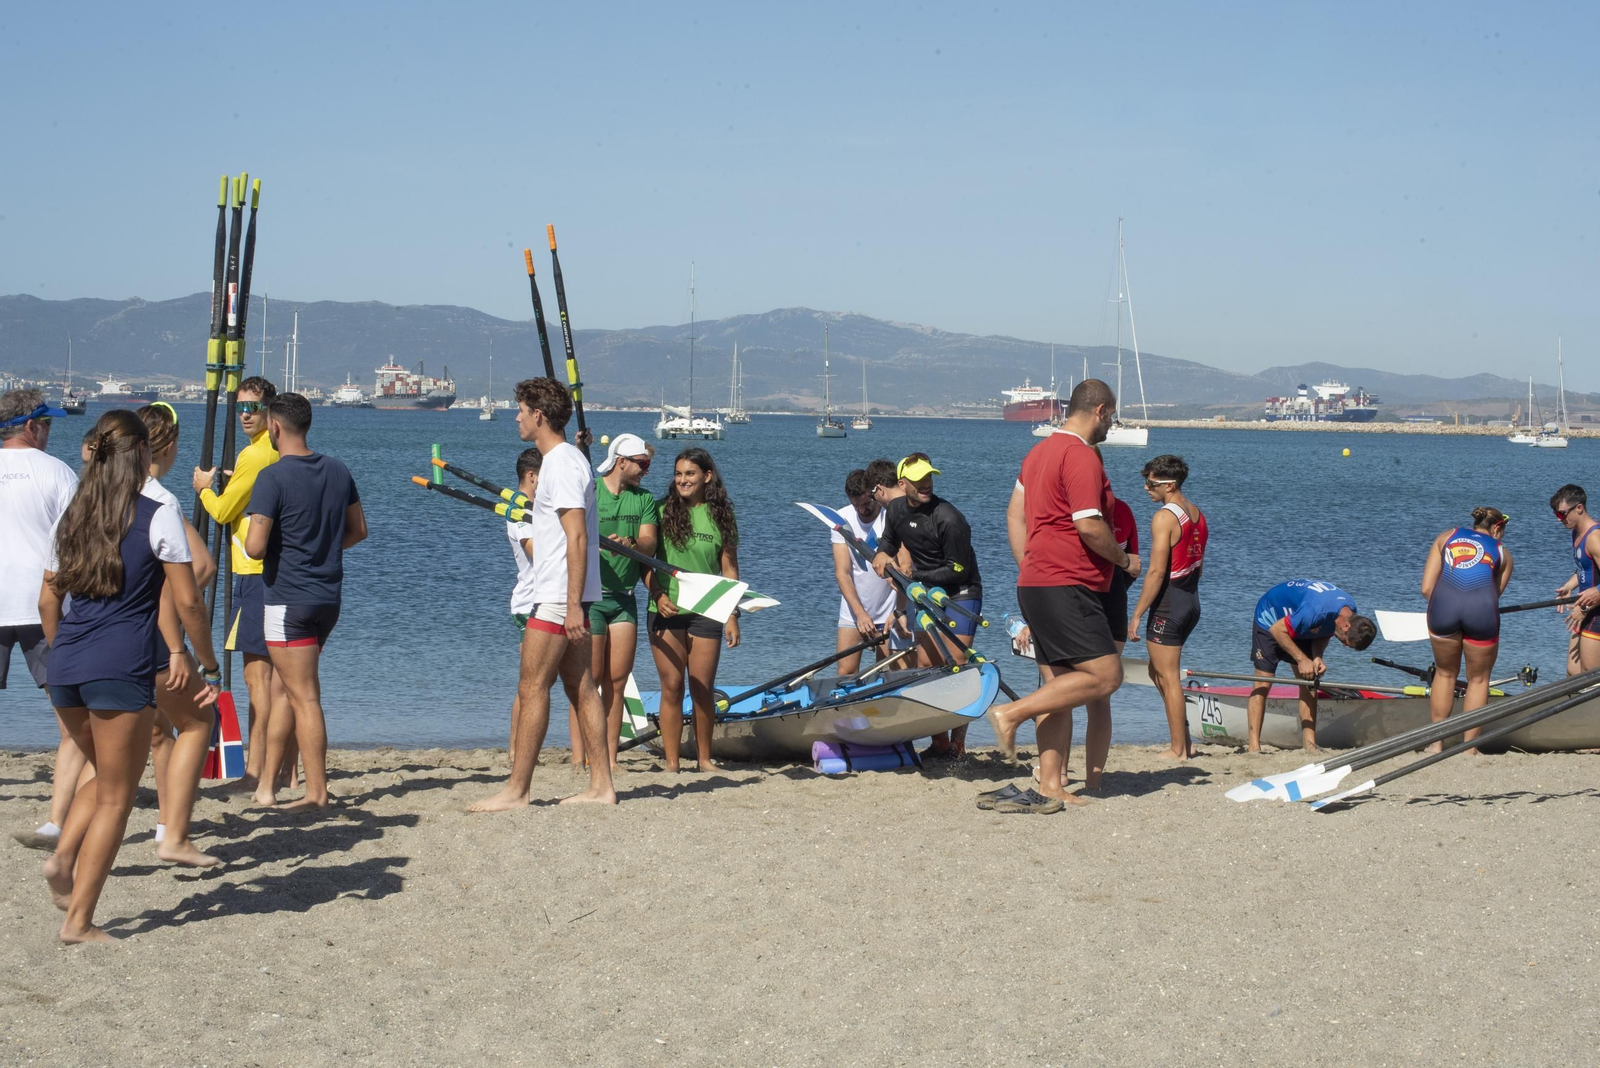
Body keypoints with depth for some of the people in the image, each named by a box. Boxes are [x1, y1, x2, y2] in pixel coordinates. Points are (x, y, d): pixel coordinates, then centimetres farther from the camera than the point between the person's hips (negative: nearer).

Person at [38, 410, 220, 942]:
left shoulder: (72, 517, 12)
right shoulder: (158, 516, -5)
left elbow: (48, 601, 16)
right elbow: (186, 602, -6)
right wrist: (209, 666, 6)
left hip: (65, 667, 6)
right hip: (121, 668, -6)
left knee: (105, 777, 25)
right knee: (115, 798, 4)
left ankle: (62, 856, 2)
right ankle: (79, 919, 2)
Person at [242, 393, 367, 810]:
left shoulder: (273, 478, -15)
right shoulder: (338, 471, 6)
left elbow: (255, 547, -19)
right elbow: (358, 530, 15)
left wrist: (247, 537, 3)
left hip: (287, 599, -7)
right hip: (329, 598, 7)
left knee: (305, 698, -3)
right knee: (286, 690, 17)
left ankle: (317, 793, -1)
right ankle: (266, 783, 24)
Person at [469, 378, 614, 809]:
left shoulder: (561, 465, -15)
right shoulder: (568, 459, 17)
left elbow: (577, 538, -21)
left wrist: (573, 605, -24)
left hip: (557, 599, -10)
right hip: (567, 597, 10)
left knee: (532, 690, -7)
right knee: (581, 688, 9)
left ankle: (516, 790, -4)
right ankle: (601, 785, 11)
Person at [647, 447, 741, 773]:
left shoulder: (720, 515, 6)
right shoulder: (663, 511, 3)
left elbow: (729, 570, 7)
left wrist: (732, 616, 3)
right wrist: (657, 595, -11)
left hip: (706, 612, 1)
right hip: (667, 610, -1)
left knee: (703, 689, 3)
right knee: (671, 687, -1)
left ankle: (704, 758, 16)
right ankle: (671, 761, 4)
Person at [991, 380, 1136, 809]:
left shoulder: (1041, 451, 18)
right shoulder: (1081, 456, -12)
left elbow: (1015, 513, 20)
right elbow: (1089, 527, -19)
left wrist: (1028, 572, 20)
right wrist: (1124, 559, -2)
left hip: (1038, 585, 10)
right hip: (1066, 588, -10)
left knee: (1059, 688, 9)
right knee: (1105, 675, -11)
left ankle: (1050, 787, 6)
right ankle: (1011, 713, -11)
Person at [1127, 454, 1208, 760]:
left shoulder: (1165, 517, -16)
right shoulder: (1197, 514, 11)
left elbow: (1157, 571, -20)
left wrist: (1137, 614, -16)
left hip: (1168, 602, -9)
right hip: (1192, 600, 9)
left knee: (1167, 677, 0)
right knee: (1158, 671, 19)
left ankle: (1178, 750, 4)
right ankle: (1185, 741, 17)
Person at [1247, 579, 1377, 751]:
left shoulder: (1350, 613, -17)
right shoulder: (1316, 610, -42)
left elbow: (1324, 633, -1)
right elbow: (1277, 630, -32)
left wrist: (1317, 657, -19)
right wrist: (1302, 659, -29)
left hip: (1299, 626, 7)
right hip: (1271, 620, -7)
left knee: (1309, 683, -2)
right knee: (1263, 684, -13)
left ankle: (1310, 744, -3)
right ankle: (1253, 746, -15)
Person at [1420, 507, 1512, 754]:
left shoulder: (1446, 537, 25)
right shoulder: (1503, 553, 24)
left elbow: (1427, 588, 17)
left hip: (1444, 604, 1)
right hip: (1481, 607, -1)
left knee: (1444, 673, 21)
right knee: (1478, 679, 16)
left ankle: (1436, 743, 24)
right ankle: (1469, 748, 17)